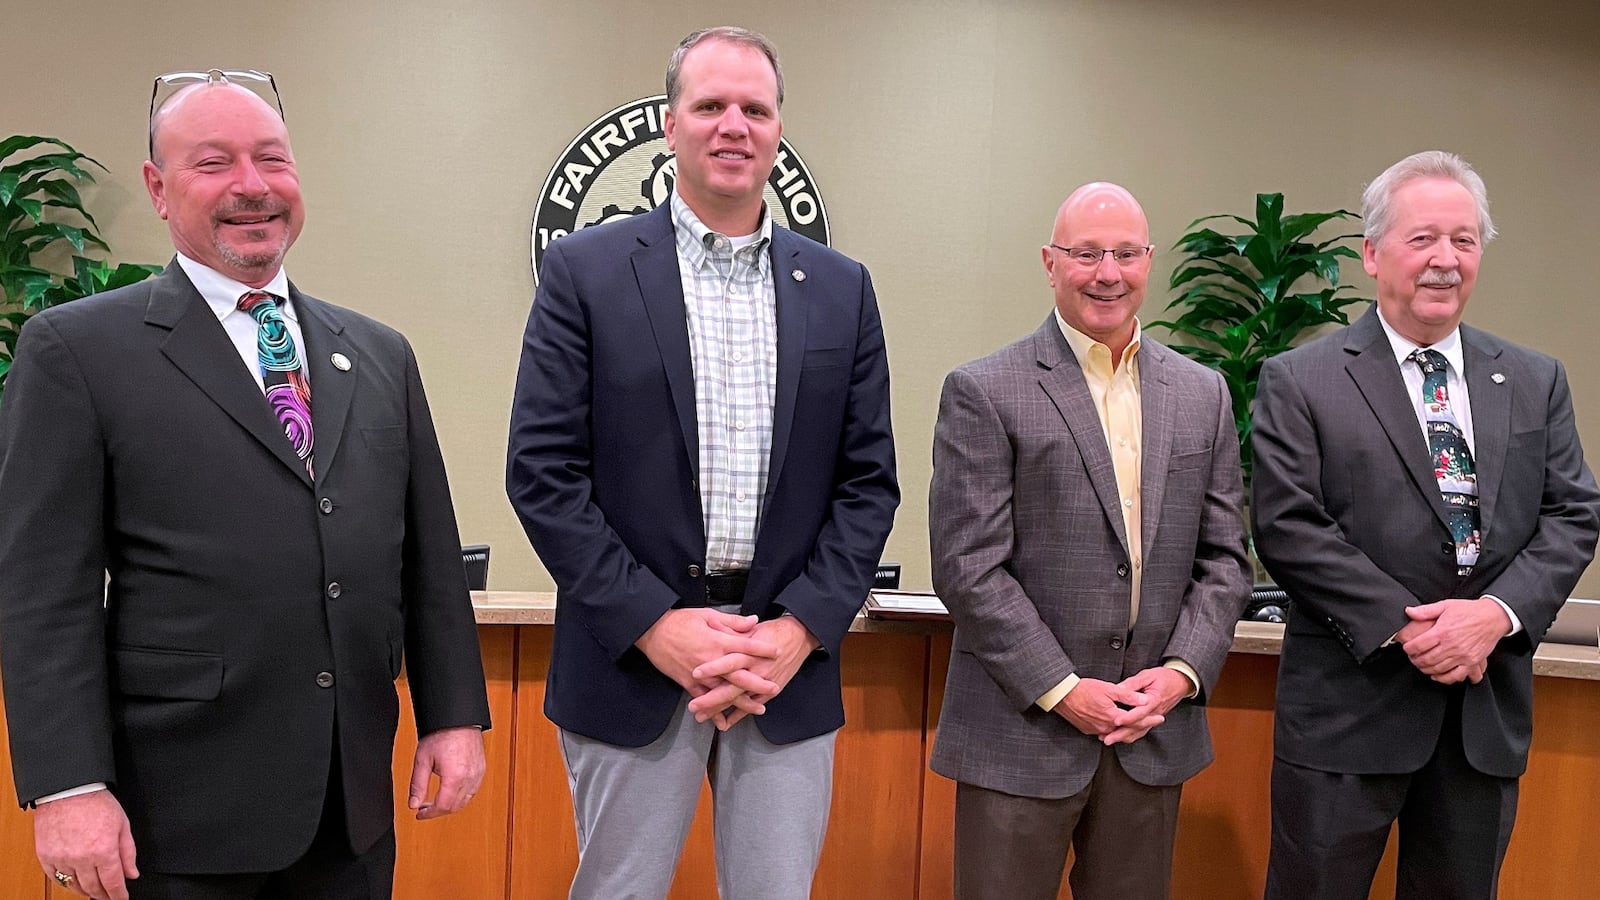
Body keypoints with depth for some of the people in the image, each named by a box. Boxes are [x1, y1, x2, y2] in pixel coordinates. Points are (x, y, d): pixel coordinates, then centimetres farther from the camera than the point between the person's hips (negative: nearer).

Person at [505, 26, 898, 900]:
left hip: (792, 664, 2)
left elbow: (869, 482, 6)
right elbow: (541, 471, -5)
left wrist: (801, 629, -6)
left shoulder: (841, 289, 7)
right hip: (633, 657, -2)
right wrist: (655, 624, -11)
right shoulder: (585, 269, -1)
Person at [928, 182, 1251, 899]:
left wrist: (1183, 671, -4)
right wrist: (1061, 690, -13)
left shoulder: (1203, 394, 9)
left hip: (1155, 731, 4)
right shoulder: (982, 393, -6)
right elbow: (966, 566, -11)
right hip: (1021, 732, -4)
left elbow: (1223, 557, 10)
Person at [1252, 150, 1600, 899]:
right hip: (1350, 708, -4)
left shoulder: (1536, 382, 10)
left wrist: (1498, 612, -12)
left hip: (1487, 713, 4)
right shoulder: (1300, 382, -4)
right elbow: (1287, 527, -11)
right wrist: (1403, 626, -16)